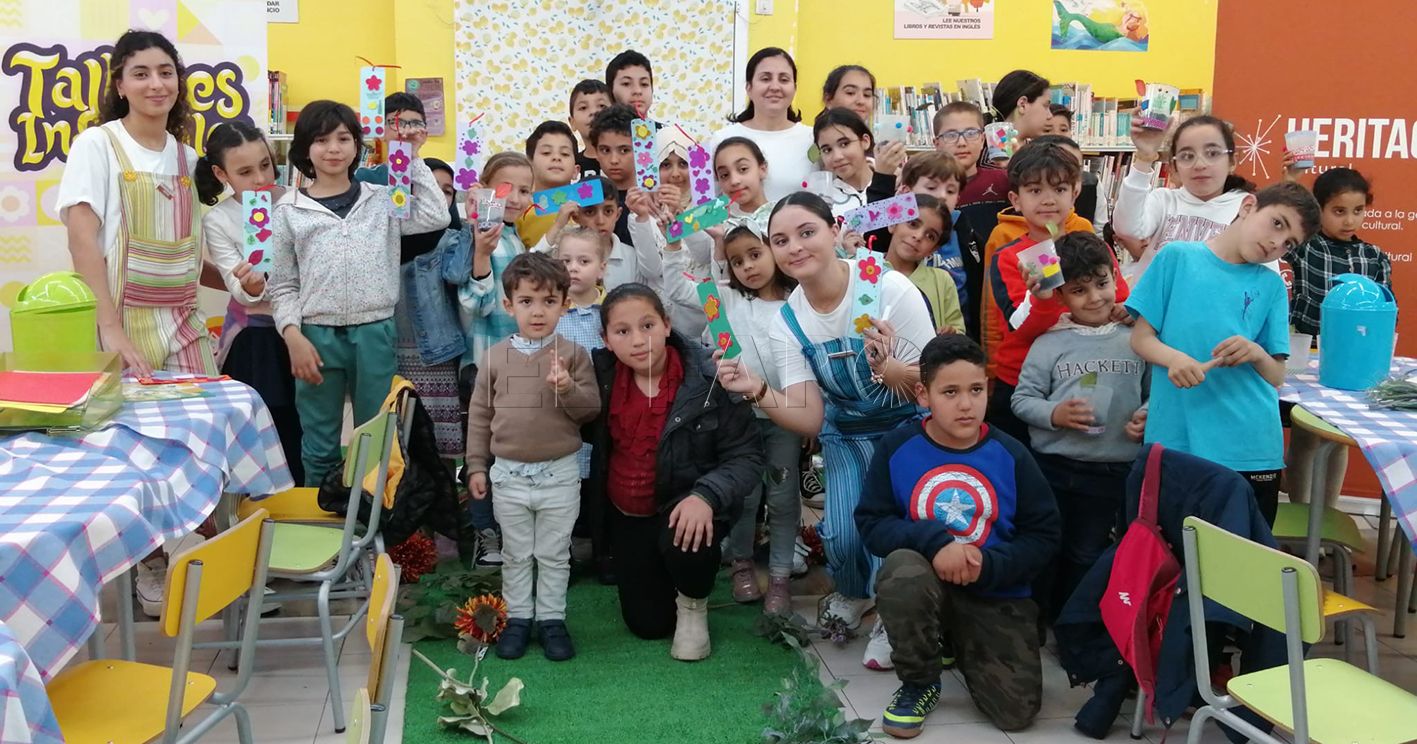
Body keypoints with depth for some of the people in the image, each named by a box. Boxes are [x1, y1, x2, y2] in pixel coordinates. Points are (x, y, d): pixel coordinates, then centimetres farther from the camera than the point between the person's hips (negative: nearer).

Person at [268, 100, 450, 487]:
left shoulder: (381, 200, 8)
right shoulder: (289, 210, 4)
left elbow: (436, 216, -5)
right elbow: (282, 286, 4)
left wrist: (413, 158, 0)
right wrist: (294, 337, -10)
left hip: (375, 334, 1)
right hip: (317, 336, -1)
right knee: (320, 447, 8)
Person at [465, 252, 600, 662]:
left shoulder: (573, 355, -6)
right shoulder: (496, 356, -1)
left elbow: (592, 409, -6)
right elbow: (479, 414, 5)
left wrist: (568, 389, -26)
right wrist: (477, 467, 4)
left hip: (560, 474, -1)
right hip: (508, 474, 1)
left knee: (554, 555, 11)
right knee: (515, 554, 14)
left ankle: (551, 620, 23)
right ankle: (517, 618, 27)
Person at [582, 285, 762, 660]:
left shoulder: (709, 380, -21)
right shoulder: (601, 374, -10)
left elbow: (747, 456, -19)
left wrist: (706, 496, -37)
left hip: (686, 505, -3)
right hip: (626, 516, 4)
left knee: (684, 542, -38)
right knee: (648, 623, 7)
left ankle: (693, 604, -2)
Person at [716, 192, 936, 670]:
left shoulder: (889, 288, -22)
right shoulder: (788, 322, -9)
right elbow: (810, 421, -12)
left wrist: (893, 370, -38)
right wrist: (758, 392, -29)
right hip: (846, 435, 3)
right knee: (841, 537, -16)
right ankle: (853, 593, 22)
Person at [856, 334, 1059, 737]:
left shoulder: (1010, 455, -7)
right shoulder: (896, 447, -9)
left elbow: (1043, 537, -4)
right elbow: (871, 524, -9)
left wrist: (989, 565, -22)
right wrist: (932, 540, -27)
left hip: (996, 593, 1)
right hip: (924, 580, -1)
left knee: (1017, 710, -10)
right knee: (902, 568, -37)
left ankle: (961, 644, 24)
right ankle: (919, 682, -8)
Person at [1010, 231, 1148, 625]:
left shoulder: (1137, 338, 2)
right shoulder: (1050, 342, -3)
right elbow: (1022, 398, -2)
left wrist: (1147, 416, -13)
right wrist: (1054, 415, -19)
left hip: (1112, 472, 1)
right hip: (1053, 469, -1)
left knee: (1086, 558, 14)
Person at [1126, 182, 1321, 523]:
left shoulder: (1271, 286, 10)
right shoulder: (1177, 257, 3)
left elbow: (1277, 377, 8)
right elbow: (1141, 337, 3)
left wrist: (1256, 354, -13)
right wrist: (1174, 358, -17)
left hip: (1251, 447, 2)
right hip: (1175, 438, -2)